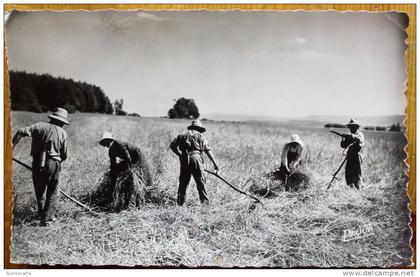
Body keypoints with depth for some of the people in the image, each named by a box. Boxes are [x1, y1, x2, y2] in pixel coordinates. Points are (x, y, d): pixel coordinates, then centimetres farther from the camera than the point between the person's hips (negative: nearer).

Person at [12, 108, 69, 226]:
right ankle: (47, 218, 9)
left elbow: (21, 131, -9)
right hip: (53, 163, -3)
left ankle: (42, 215, 34)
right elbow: (64, 156, 2)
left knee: (40, 191, 19)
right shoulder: (63, 133, 1)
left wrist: (12, 145, -4)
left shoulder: (40, 126, 4)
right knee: (53, 193, 11)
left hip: (37, 163, 3)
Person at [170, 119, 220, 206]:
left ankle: (180, 202, 10)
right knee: (200, 181, 4)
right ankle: (204, 201, 3)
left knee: (183, 182, 9)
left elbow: (173, 145, 11)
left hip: (184, 159, 2)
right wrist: (215, 164, 2)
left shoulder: (183, 135, 19)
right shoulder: (200, 136, 12)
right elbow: (208, 151, 4)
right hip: (196, 157, -2)